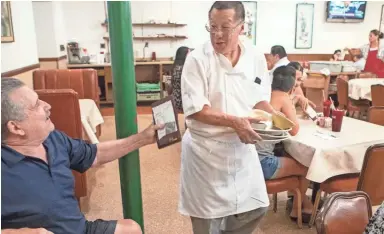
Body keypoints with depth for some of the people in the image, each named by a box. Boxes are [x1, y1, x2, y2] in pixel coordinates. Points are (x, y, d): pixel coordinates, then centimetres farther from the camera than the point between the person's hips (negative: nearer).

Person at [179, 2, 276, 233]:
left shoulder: (256, 57, -1)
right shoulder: (198, 59, -15)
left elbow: (260, 99, 8)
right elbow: (195, 109, -18)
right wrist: (234, 122, -28)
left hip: (242, 147, 5)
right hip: (206, 148, -5)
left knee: (256, 206, 18)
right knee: (208, 215, 10)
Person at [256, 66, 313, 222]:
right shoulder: (283, 98, -8)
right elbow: (294, 130, -8)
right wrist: (291, 105, 5)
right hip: (261, 162, -8)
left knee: (295, 160, 27)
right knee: (306, 168, 14)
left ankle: (302, 203, 39)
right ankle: (297, 209, 33)